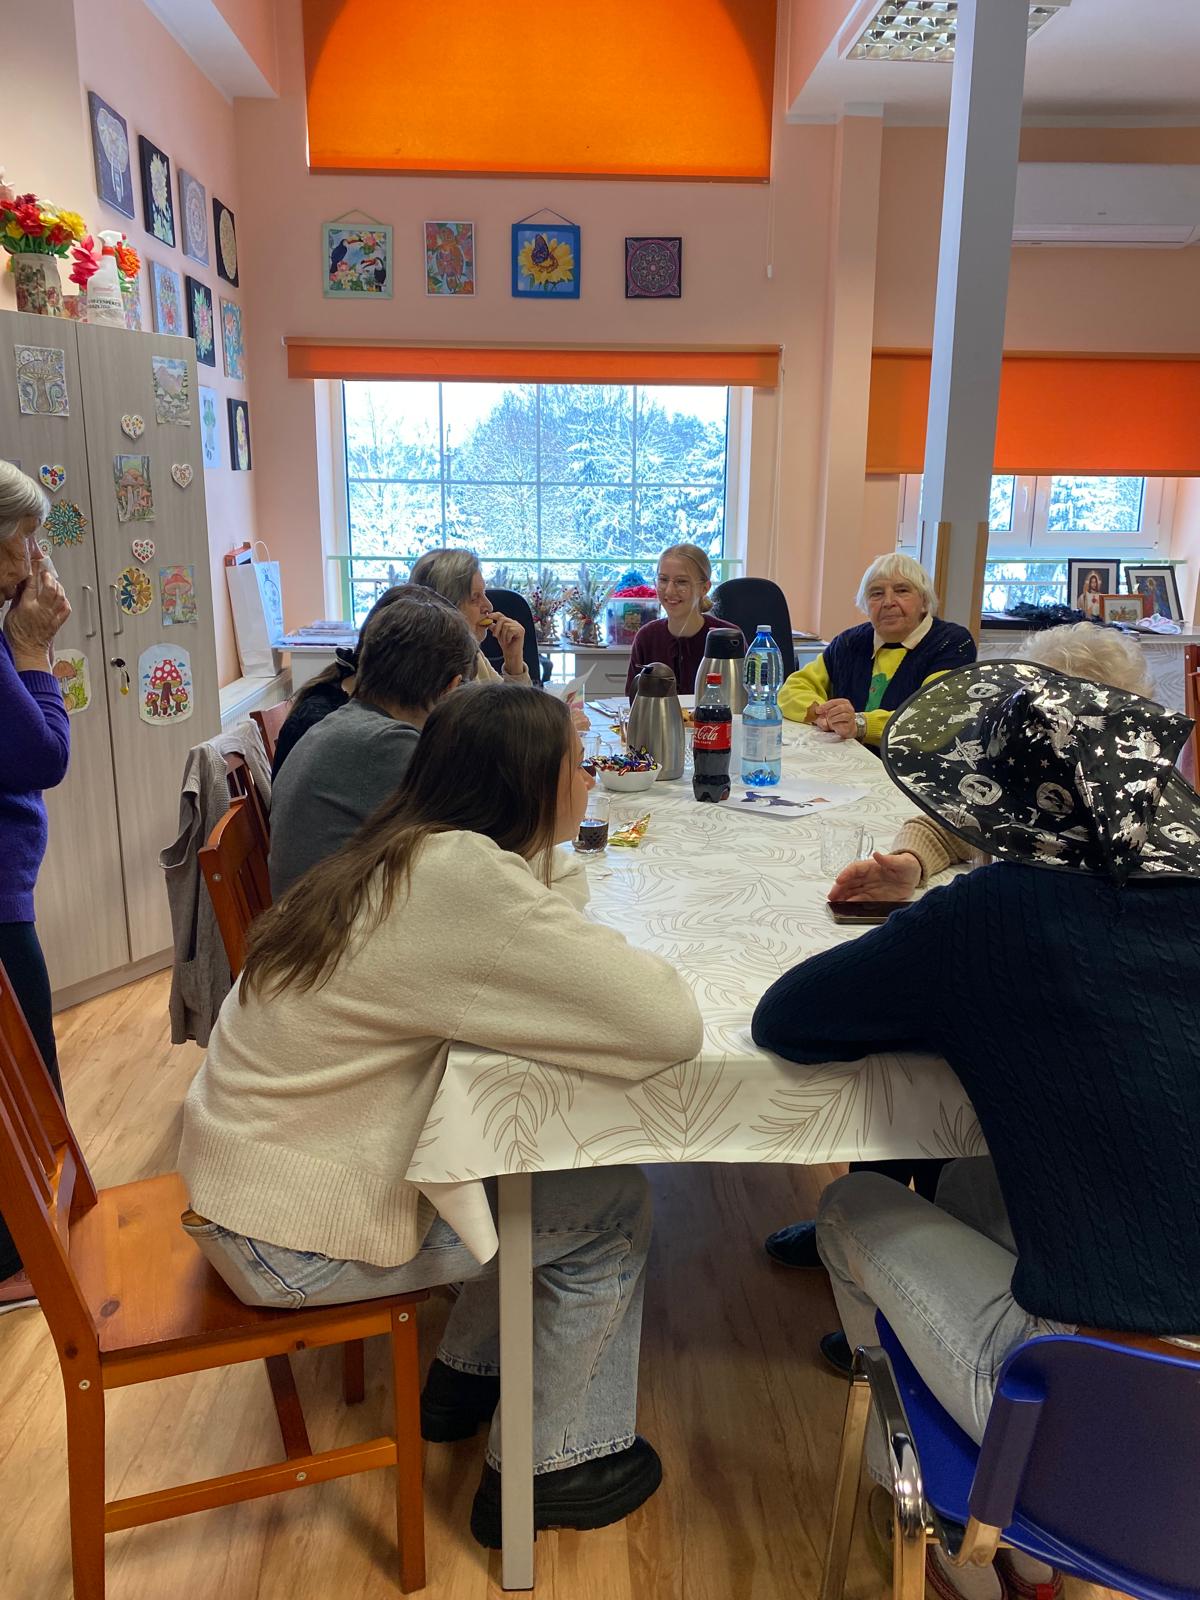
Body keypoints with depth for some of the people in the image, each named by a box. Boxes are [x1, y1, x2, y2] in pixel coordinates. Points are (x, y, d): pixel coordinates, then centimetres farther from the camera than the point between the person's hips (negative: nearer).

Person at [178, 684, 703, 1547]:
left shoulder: (404, 853, 0)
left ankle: (469, 1375, 36)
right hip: (286, 1238, -8)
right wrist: (618, 960, -9)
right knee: (612, 1210, 1)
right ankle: (551, 1469, 21)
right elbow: (671, 1023, -29)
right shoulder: (466, 878, -28)